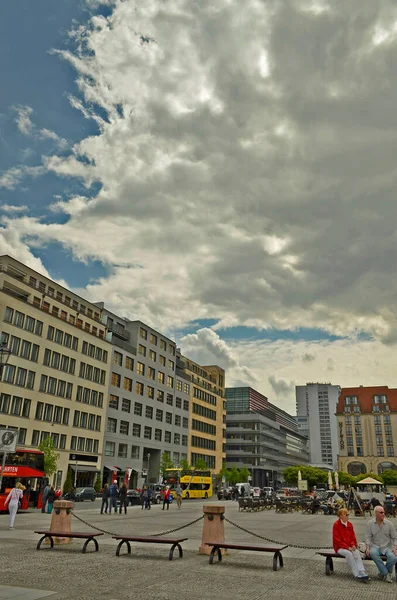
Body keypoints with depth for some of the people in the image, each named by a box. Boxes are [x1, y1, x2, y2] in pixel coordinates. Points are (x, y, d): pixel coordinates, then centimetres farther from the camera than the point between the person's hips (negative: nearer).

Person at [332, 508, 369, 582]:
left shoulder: (349, 524, 8)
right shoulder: (336, 525, -9)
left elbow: (353, 536, 13)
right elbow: (337, 540, -12)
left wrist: (353, 545, -8)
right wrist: (347, 547, -19)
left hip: (350, 547, 5)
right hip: (339, 547, -5)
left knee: (357, 552, -26)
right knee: (349, 554, -33)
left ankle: (362, 573, -37)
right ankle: (357, 575, -31)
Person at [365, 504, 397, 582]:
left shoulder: (389, 523, 2)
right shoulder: (370, 523, 1)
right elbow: (368, 537, 0)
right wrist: (367, 548, -15)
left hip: (387, 547, 1)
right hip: (375, 546, -1)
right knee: (373, 553, -35)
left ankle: (383, 572, -2)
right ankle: (386, 574, -18)